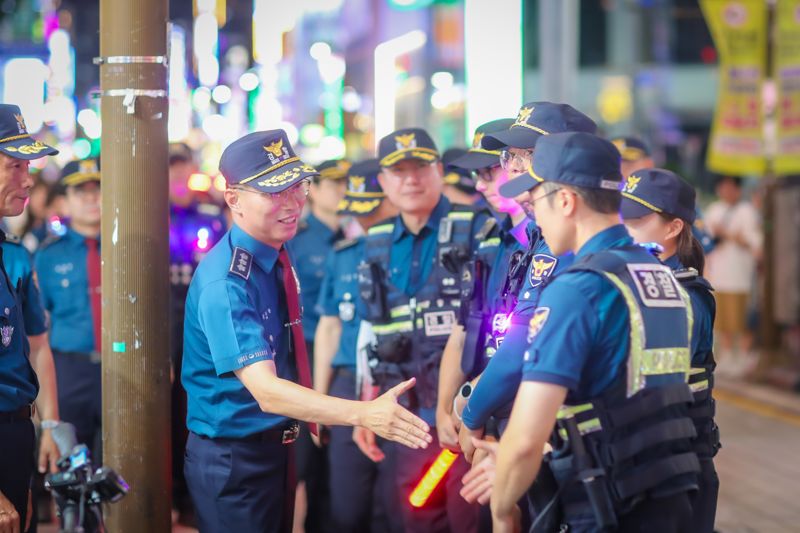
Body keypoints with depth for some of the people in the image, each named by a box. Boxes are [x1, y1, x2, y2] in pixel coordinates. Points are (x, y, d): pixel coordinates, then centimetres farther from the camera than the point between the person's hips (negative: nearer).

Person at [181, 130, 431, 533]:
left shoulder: (277, 259, 3)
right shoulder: (225, 283, -25)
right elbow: (266, 391, -34)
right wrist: (365, 414, -44)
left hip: (277, 449, 9)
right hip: (232, 458, -9)